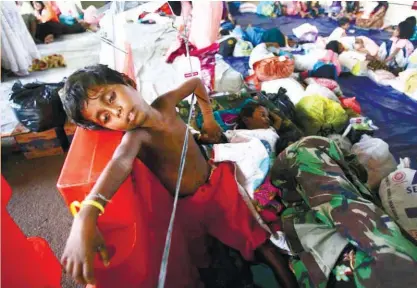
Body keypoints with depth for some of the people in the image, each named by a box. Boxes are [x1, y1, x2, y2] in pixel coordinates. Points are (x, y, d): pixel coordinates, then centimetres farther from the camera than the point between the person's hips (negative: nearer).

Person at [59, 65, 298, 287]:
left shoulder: (166, 104, -13)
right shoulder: (136, 136, -28)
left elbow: (196, 82, 8)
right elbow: (120, 161, -52)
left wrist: (208, 120, 8)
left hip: (220, 183, 5)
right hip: (190, 206, -4)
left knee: (261, 243, 11)